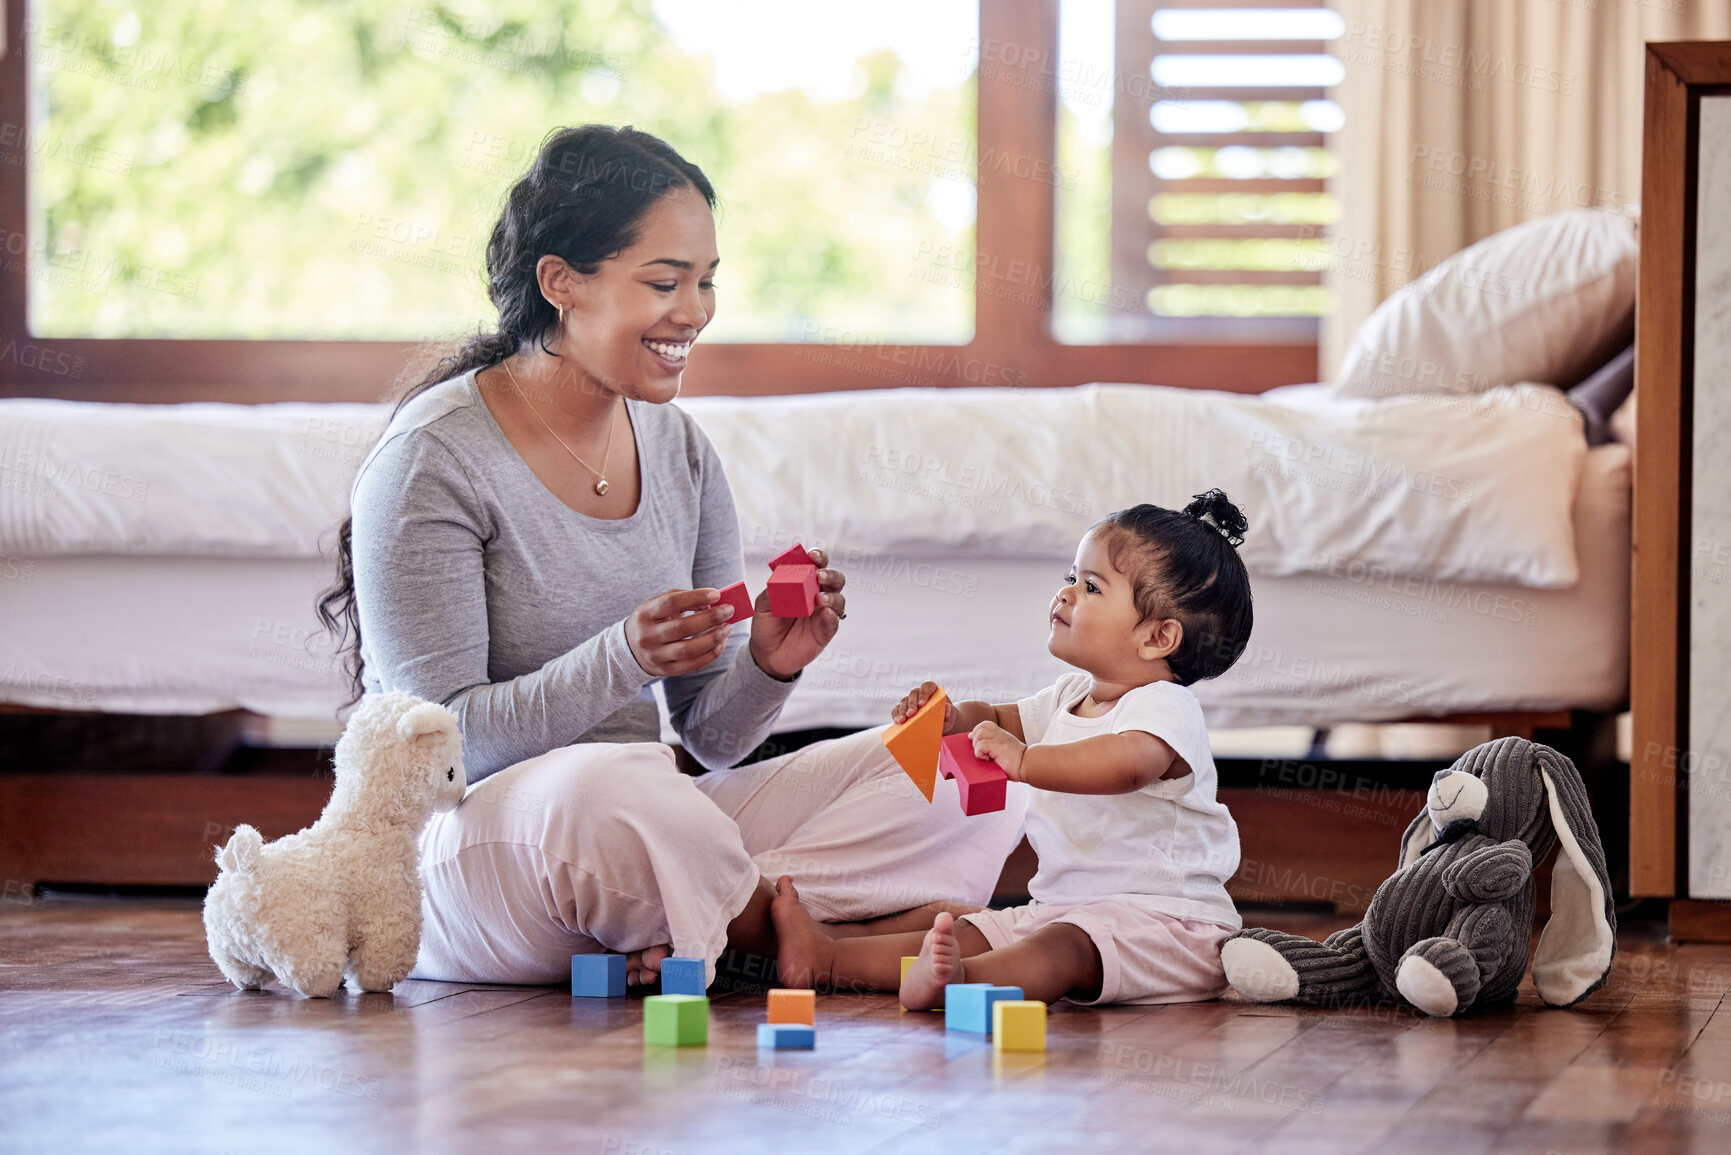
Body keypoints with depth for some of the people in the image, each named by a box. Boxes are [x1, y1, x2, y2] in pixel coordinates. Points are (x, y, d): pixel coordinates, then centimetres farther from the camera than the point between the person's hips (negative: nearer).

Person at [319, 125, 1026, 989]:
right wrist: (622, 661, -29)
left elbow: (712, 741, 11)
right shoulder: (433, 461, -10)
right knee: (612, 790, -40)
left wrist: (768, 667, -12)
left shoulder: (679, 452, 10)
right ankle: (791, 932, -11)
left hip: (640, 831, 7)